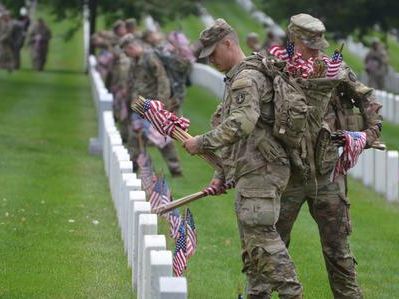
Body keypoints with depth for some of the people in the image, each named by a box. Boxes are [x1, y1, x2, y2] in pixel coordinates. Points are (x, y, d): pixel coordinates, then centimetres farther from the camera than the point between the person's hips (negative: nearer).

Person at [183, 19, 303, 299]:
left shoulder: (247, 78, -12)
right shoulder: (236, 80, 21)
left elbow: (242, 124, -28)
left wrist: (203, 142, -22)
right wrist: (222, 175, 24)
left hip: (261, 171, -11)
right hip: (249, 174, 11)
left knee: (260, 234, -15)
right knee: (251, 239, 12)